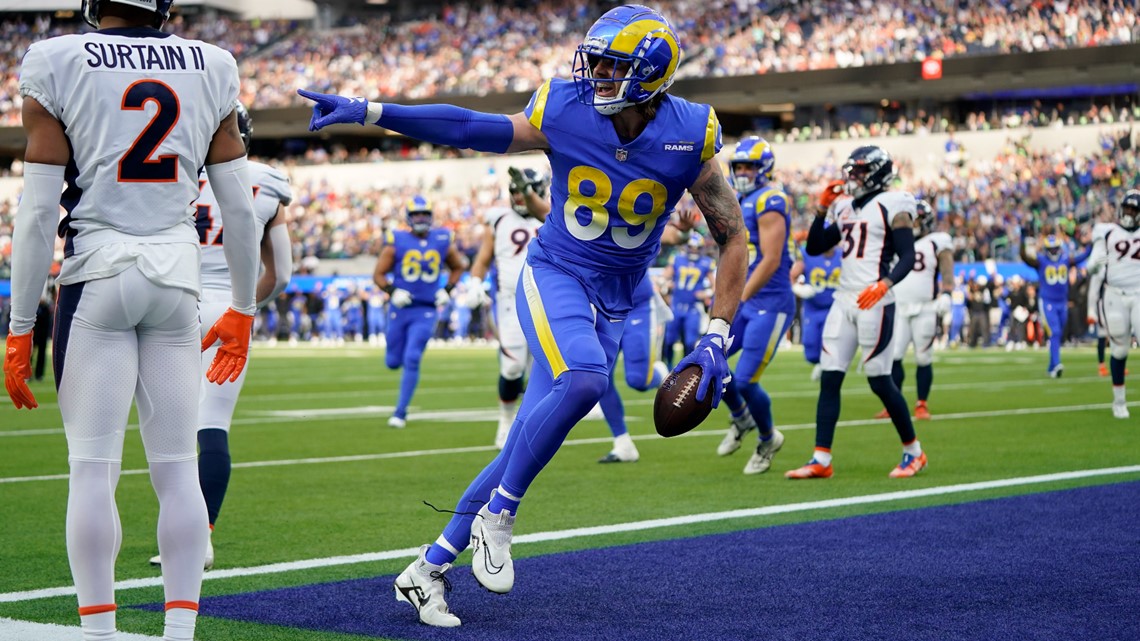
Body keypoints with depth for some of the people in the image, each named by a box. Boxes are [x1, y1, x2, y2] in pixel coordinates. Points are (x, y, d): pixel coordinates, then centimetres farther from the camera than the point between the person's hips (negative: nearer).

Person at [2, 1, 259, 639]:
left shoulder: (60, 66, -4)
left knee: (94, 467, 1)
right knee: (178, 468, 7)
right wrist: (243, 308, 21)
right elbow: (239, 209, 9)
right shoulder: (210, 70, 6)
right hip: (178, 279, 3)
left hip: (98, 276, -3)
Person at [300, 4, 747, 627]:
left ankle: (428, 568, 13)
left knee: (527, 447, 0)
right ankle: (497, 514, -16)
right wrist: (366, 111, -6)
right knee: (583, 377, -34)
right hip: (554, 276, -2)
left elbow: (732, 237, -2)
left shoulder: (690, 137, -11)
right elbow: (466, 128, 0)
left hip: (611, 305, 2)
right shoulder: (564, 110, -11)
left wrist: (716, 339, -9)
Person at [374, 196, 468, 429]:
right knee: (393, 362, 5)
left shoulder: (443, 242, 1)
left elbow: (458, 267, 18)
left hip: (426, 311, 0)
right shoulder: (397, 242, -5)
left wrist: (447, 291, 4)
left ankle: (400, 412, -3)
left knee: (412, 361, -11)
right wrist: (393, 292, -16)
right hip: (401, 308, 0)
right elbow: (378, 275, 1)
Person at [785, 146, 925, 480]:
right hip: (844, 300, 7)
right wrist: (822, 209, 10)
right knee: (829, 379, 1)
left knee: (880, 380, -3)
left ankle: (913, 452, 14)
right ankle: (821, 460, 2)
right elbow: (814, 248, 20)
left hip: (874, 302, -7)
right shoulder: (846, 208, 16)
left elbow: (907, 258, -11)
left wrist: (884, 285, -26)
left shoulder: (891, 206, -5)